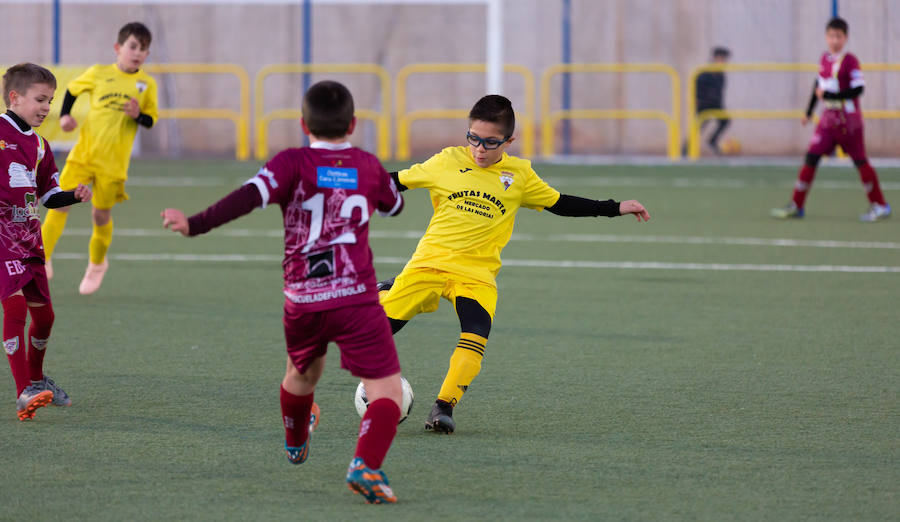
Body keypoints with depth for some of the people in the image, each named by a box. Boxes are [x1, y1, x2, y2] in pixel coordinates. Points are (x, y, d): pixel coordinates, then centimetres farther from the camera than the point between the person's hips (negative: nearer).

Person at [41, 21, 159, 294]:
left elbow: (151, 120, 5)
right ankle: (42, 261, -1)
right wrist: (64, 116, 3)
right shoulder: (98, 74, 2)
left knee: (101, 214, 5)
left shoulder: (147, 84, 2)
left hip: (113, 162, 0)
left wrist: (138, 115, -17)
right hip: (83, 153, 0)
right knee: (61, 203, -10)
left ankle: (97, 264, 31)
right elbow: (72, 89, 17)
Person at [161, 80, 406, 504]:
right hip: (356, 299, -2)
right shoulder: (368, 166, 6)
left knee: (302, 374, 30)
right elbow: (394, 205, 28)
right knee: (387, 390, -5)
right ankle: (366, 465, -31)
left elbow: (251, 196, -20)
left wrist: (196, 225, -22)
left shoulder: (294, 163, -2)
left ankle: (296, 443, 57)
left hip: (301, 300, 2)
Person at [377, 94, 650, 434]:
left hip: (477, 274, 0)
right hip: (430, 261, 0)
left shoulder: (519, 175, 7)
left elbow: (559, 203, 19)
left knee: (475, 340, -24)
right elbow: (398, 181, 13)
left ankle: (444, 406, -17)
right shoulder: (448, 161, 2)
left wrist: (616, 209, 15)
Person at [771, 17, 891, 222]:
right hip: (828, 119, 6)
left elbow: (857, 89, -19)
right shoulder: (824, 59, 10)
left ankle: (879, 205, 13)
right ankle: (796, 206, 2)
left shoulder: (849, 60, -12)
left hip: (848, 119, -6)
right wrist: (809, 112, 24)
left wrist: (829, 95, -20)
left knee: (860, 161, 1)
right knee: (811, 157, -1)